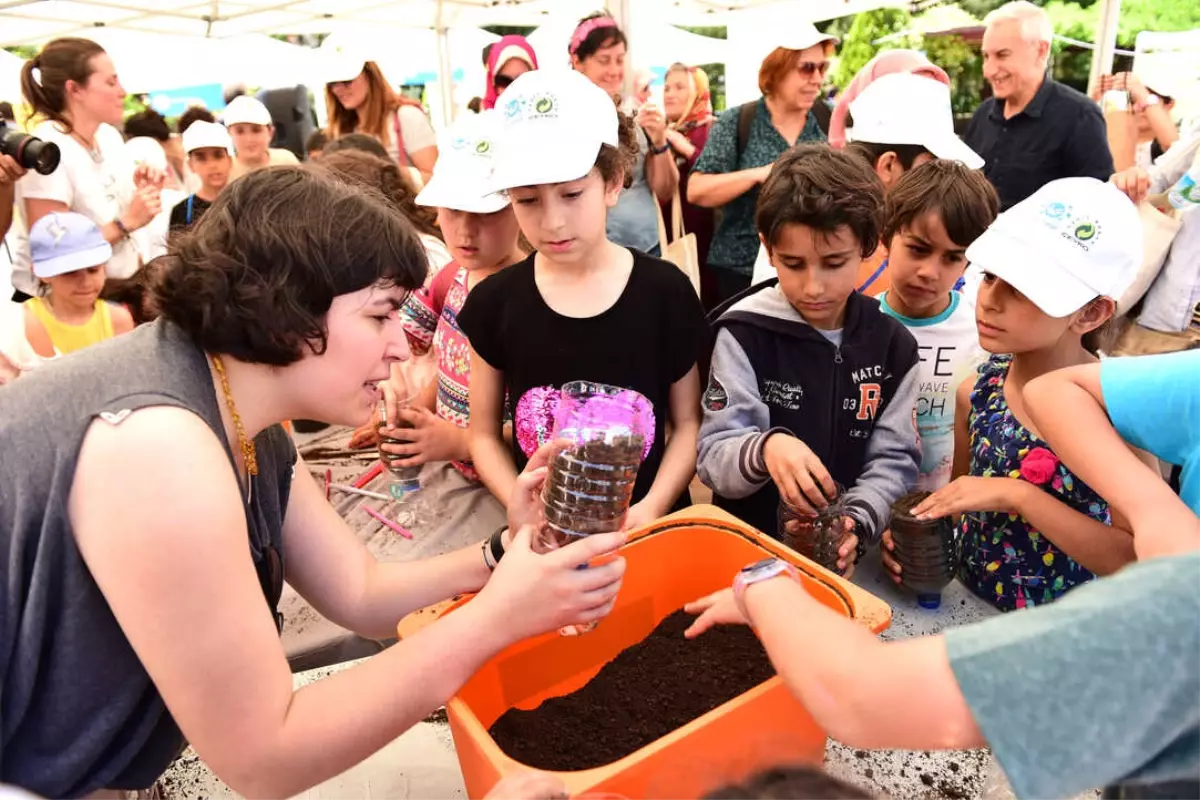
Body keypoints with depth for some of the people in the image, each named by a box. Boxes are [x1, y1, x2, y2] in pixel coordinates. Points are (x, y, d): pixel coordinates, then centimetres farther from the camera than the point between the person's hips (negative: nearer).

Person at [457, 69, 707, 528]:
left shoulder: (665, 290, -8)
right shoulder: (495, 300, -5)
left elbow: (688, 422, -1)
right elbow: (484, 434, 2)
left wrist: (653, 506, -14)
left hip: (643, 527, -1)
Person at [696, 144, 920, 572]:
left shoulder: (893, 345, 4)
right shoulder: (746, 333, -5)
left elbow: (894, 460, 4)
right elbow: (713, 459, -9)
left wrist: (857, 524, -14)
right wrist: (766, 448, -29)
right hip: (748, 546, -2)